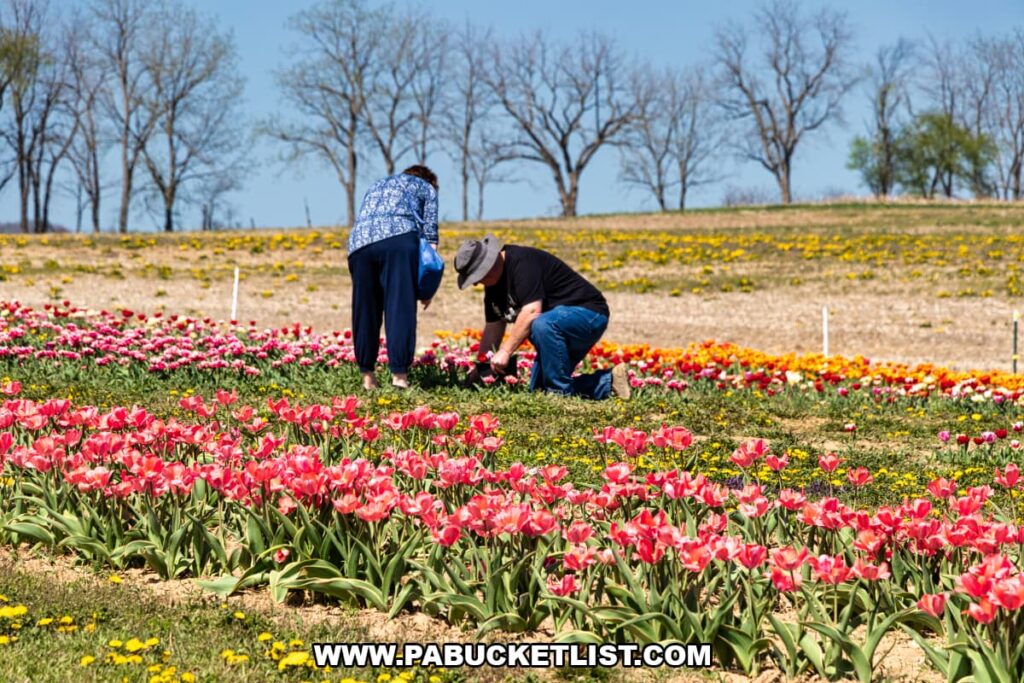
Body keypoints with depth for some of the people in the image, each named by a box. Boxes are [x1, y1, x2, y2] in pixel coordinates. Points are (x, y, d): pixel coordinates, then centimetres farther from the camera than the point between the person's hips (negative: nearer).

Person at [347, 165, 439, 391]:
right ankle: (399, 373, -14)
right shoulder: (426, 188, 26)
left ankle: (367, 375, 12)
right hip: (398, 237, -4)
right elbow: (429, 234, 16)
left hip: (358, 243, 4)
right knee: (400, 307, -6)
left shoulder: (377, 185, 40)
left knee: (364, 310, 10)